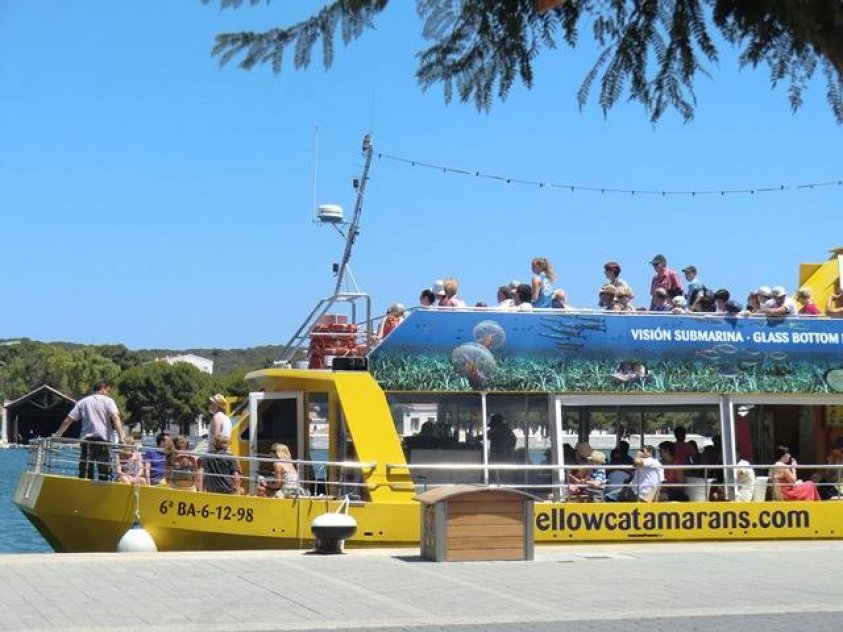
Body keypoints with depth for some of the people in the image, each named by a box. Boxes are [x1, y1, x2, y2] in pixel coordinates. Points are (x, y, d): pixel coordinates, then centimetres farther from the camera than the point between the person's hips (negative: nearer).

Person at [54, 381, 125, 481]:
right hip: (102, 439, -3)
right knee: (104, 474, 0)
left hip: (86, 439, 3)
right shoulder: (108, 401, 7)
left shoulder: (83, 402, 17)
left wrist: (58, 435, 20)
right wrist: (120, 437, -17)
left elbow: (68, 420, 13)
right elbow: (115, 418, -10)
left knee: (84, 474, 3)